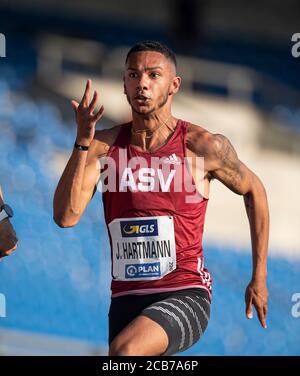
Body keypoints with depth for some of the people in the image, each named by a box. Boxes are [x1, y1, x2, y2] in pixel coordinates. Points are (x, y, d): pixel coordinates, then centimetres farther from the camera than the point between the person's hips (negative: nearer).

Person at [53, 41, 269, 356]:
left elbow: (254, 190, 14)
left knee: (125, 351, -33)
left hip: (185, 295, -4)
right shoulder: (104, 146, 1)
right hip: (126, 301, 4)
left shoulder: (204, 146, -4)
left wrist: (259, 278, 16)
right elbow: (65, 217, -10)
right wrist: (83, 141, -19)